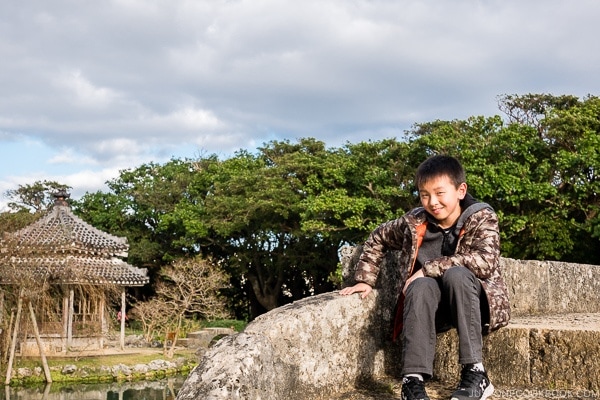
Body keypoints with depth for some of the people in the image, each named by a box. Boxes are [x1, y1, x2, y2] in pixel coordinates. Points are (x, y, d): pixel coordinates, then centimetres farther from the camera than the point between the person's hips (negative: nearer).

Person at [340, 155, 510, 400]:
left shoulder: (481, 218, -10)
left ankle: (475, 373, -34)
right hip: (434, 310, 2)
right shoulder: (414, 223, -1)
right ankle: (413, 379, -39)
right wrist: (365, 279, 8)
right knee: (422, 285, -31)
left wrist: (429, 268, -27)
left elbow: (485, 262, -28)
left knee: (456, 274, -34)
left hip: (475, 304, -2)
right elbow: (378, 238, 18)